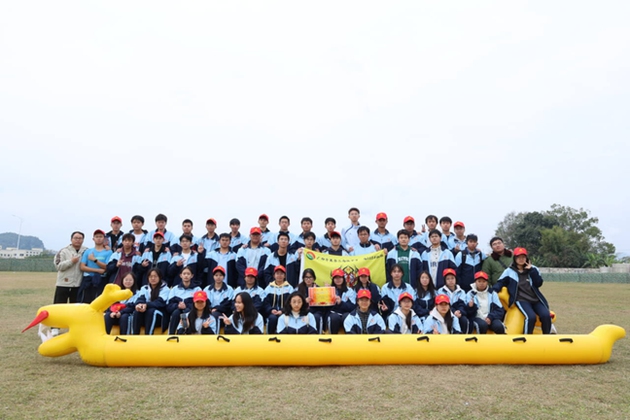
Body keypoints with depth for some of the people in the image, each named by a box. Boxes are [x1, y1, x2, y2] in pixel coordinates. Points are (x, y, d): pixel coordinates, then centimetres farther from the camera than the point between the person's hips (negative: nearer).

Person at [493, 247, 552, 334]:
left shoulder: (533, 269, 12)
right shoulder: (509, 271, 5)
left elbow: (539, 283, 1)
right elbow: (500, 282, 4)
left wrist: (531, 270, -7)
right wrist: (493, 291, -14)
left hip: (535, 299, 4)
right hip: (521, 300, -3)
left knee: (546, 315, -20)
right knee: (531, 316, -28)